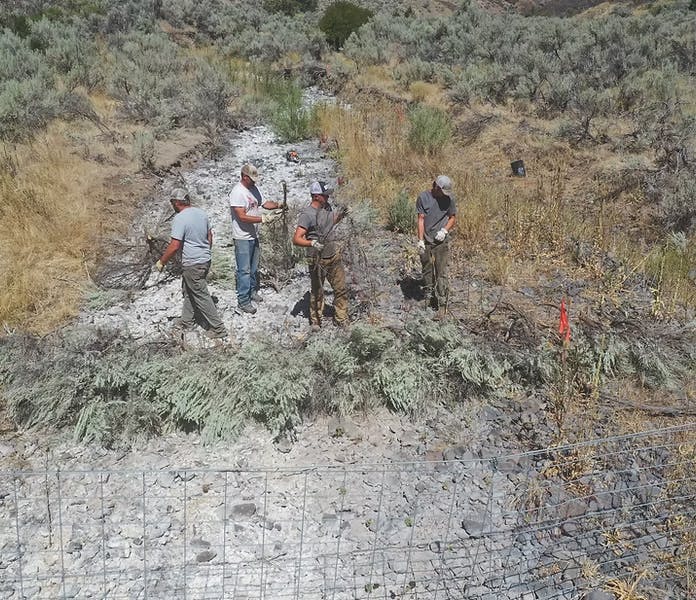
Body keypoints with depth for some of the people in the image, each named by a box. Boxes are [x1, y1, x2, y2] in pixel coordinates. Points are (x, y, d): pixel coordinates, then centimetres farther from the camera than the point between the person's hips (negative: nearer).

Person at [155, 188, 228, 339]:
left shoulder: (179, 218, -19)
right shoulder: (201, 213, 6)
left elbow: (175, 246, -22)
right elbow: (210, 236, 15)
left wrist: (161, 262, -10)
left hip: (192, 264, -9)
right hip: (205, 260, 9)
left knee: (201, 296, 0)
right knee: (188, 291, 23)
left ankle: (218, 329, 4)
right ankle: (187, 321, 34)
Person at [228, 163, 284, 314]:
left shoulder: (254, 189, 6)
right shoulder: (237, 192, -20)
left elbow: (263, 203, 18)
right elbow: (242, 217, -25)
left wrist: (277, 205, -3)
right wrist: (264, 219, -28)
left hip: (254, 235, 9)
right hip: (242, 238, -8)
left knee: (254, 268, 20)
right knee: (244, 270, -3)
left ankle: (252, 291, 37)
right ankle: (243, 301, 3)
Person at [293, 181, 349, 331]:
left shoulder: (327, 207, 4)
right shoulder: (307, 215, -18)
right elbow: (296, 239, -22)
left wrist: (340, 215, 8)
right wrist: (312, 243, -38)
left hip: (334, 256, 7)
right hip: (318, 260, -7)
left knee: (341, 289, 10)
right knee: (317, 292, 8)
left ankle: (341, 320, 23)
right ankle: (315, 321, 27)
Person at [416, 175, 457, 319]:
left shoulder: (449, 199, -2)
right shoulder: (423, 197, -4)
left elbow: (453, 217, 7)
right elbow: (421, 219, -5)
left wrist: (445, 230, -11)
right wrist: (420, 240, -9)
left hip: (441, 242, -1)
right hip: (426, 241, 1)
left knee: (441, 273, -5)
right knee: (427, 269, 15)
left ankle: (442, 305, -4)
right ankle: (429, 295, 36)